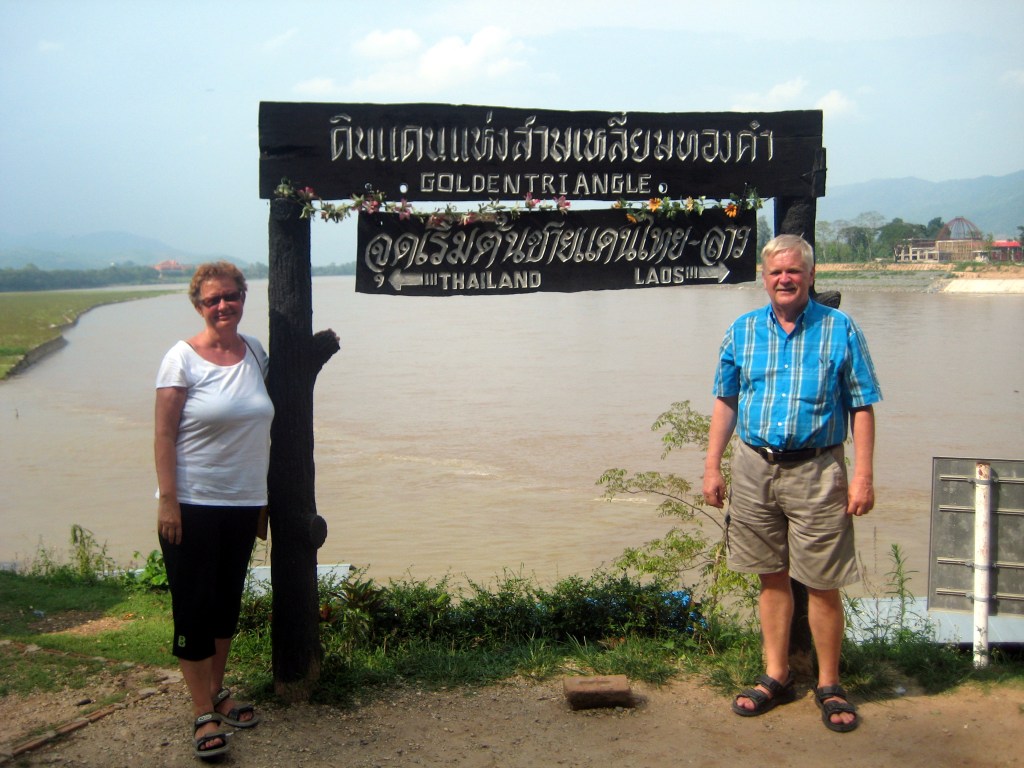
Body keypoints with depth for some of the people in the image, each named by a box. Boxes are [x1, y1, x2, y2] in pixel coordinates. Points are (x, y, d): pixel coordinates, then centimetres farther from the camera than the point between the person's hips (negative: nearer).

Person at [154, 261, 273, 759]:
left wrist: (266, 495, 13)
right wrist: (167, 500, -16)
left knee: (228, 601, 15)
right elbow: (163, 435, -11)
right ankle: (203, 714, 9)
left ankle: (216, 692, 31)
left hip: (244, 502, 6)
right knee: (194, 606, 0)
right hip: (192, 505, -5)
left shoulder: (255, 352, 6)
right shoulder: (183, 359, -9)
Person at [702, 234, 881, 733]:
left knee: (822, 584, 1)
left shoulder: (840, 331, -1)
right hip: (755, 468, 3)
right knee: (771, 577, 12)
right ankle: (776, 677, 24)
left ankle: (829, 686, 15)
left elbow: (862, 407, -2)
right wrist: (712, 467, 7)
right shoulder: (742, 331, 7)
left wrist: (863, 475, -9)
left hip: (816, 471, -3)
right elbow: (725, 403, 12)